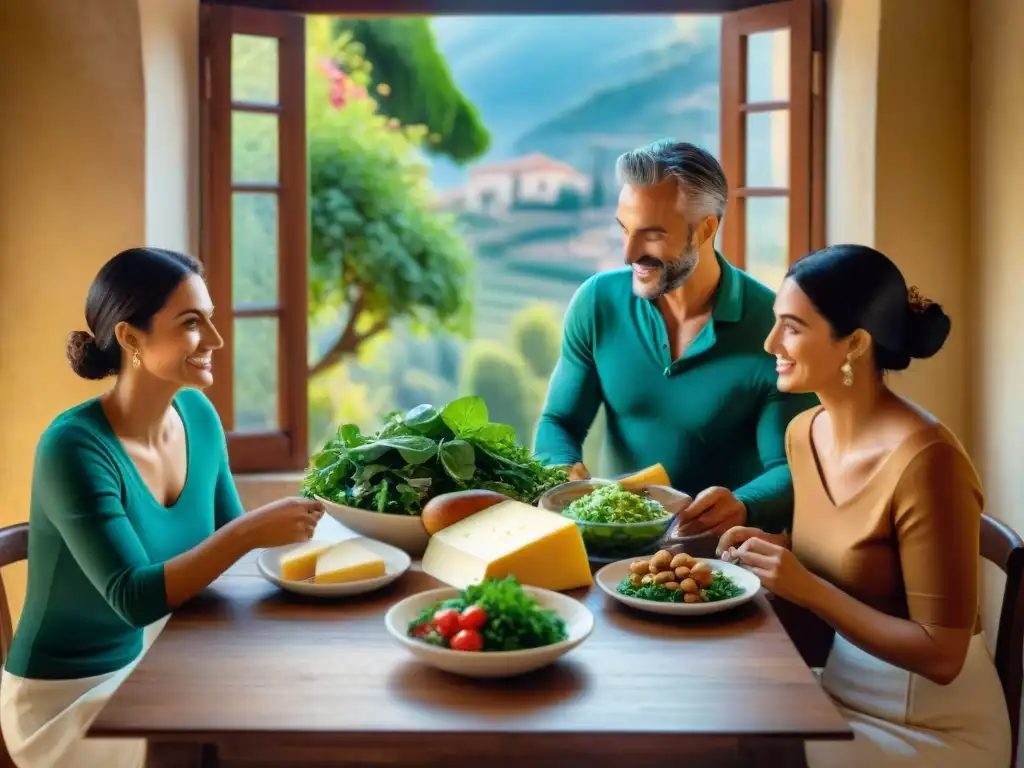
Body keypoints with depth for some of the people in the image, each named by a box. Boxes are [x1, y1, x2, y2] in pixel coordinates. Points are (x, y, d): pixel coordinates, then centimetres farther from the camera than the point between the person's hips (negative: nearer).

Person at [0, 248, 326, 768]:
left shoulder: (197, 415, -4)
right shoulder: (75, 448, -24)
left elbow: (229, 537, 3)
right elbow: (135, 598, -30)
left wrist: (282, 529, -15)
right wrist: (249, 532, -36)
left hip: (157, 665, 6)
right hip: (66, 694, -6)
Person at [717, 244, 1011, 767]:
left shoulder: (923, 460, -25)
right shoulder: (803, 432, -2)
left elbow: (940, 655, -21)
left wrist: (806, 588, -26)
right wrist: (776, 549, -5)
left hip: (930, 726, -6)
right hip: (843, 687, 7)